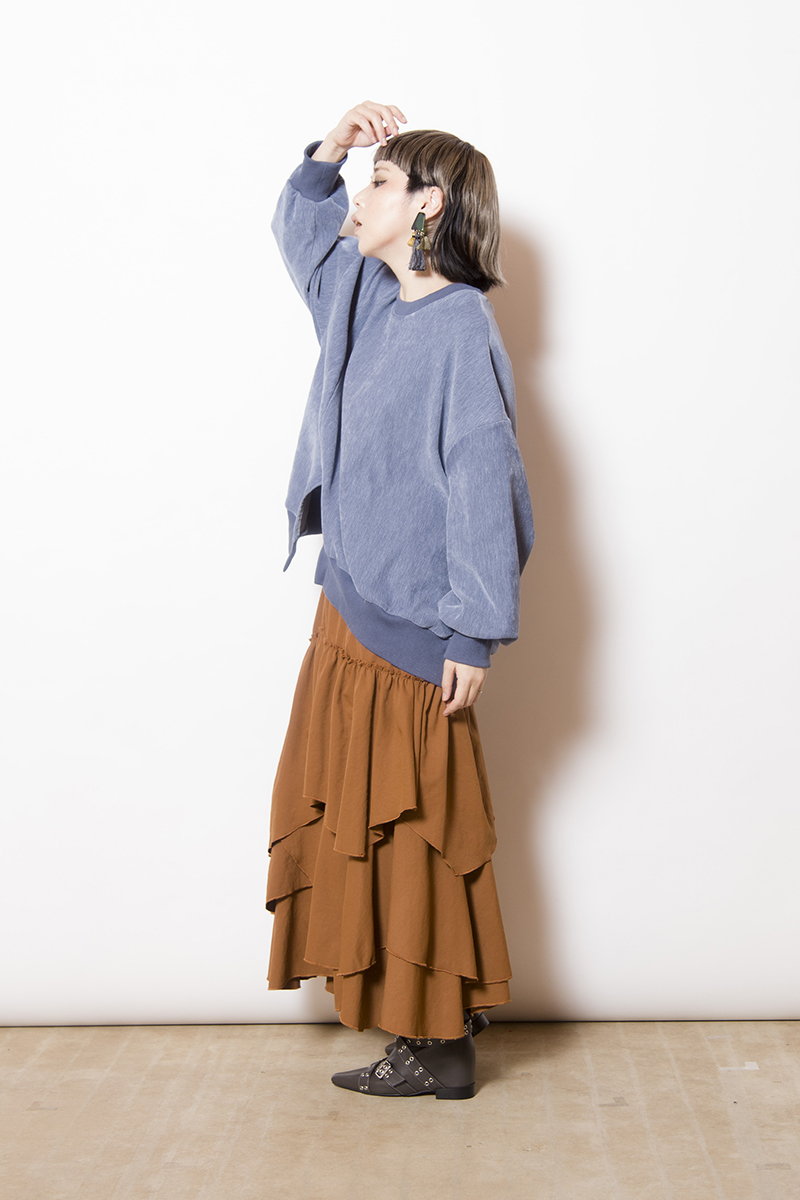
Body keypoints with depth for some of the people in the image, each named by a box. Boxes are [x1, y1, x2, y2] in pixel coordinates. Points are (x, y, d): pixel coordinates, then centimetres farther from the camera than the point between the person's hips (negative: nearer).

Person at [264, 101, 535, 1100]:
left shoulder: (460, 327, -14)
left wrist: (476, 632, -19)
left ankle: (442, 1045, 14)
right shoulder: (361, 292, 11)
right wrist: (329, 151, 13)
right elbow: (299, 226, 31)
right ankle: (429, 1015, 27)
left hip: (409, 626, -9)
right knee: (357, 821, 14)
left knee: (414, 830, 0)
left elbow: (482, 484, -18)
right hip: (352, 607, 9)